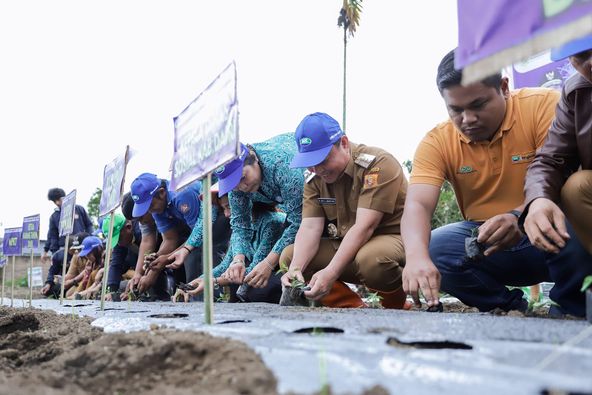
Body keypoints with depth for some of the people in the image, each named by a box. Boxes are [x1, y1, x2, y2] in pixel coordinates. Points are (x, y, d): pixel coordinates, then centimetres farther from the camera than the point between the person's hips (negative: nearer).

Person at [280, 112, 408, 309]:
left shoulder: (378, 164, -18)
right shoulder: (315, 178, 2)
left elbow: (364, 227, -26)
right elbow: (310, 228, -7)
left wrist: (330, 272, -33)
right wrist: (295, 268, -26)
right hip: (348, 246, 6)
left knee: (371, 258, -39)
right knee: (289, 256, -9)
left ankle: (396, 304, -5)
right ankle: (352, 307, -1)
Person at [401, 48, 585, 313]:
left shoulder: (544, 105, -14)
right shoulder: (437, 143, -8)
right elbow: (418, 205, -22)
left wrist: (520, 217, -43)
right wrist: (417, 257, -43)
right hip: (483, 244, 3)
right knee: (430, 250, -24)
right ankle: (508, 307, 0)